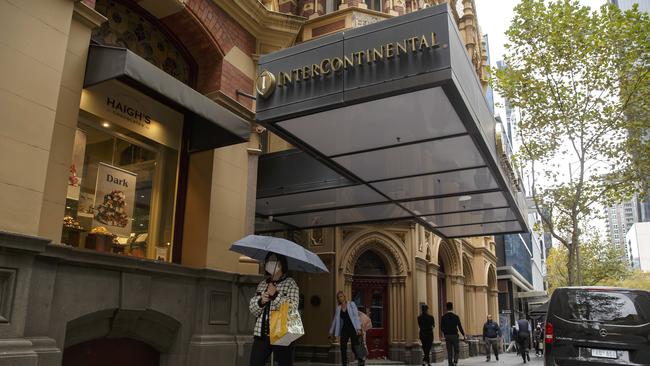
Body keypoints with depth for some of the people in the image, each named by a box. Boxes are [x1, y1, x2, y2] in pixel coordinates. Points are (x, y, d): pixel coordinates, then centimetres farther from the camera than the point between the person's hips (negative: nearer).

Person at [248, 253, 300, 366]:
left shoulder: (290, 283, 1)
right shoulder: (262, 284, 15)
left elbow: (293, 309, -10)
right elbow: (252, 309, 12)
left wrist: (276, 295, -17)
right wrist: (261, 301, -8)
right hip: (261, 335, 4)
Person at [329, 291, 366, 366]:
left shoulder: (351, 304, 1)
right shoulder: (338, 308, 10)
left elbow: (356, 316, -5)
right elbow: (335, 320, 16)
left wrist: (358, 328, -14)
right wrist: (331, 332, 16)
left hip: (353, 328, -4)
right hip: (344, 329, 4)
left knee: (355, 347, -12)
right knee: (343, 347, -1)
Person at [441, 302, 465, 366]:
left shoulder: (443, 317, -1)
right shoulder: (456, 317, -9)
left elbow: (441, 328, 4)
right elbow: (460, 327, -6)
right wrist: (463, 334, 7)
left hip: (447, 336, 2)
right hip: (454, 335, -2)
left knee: (449, 351, 10)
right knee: (456, 350, 9)